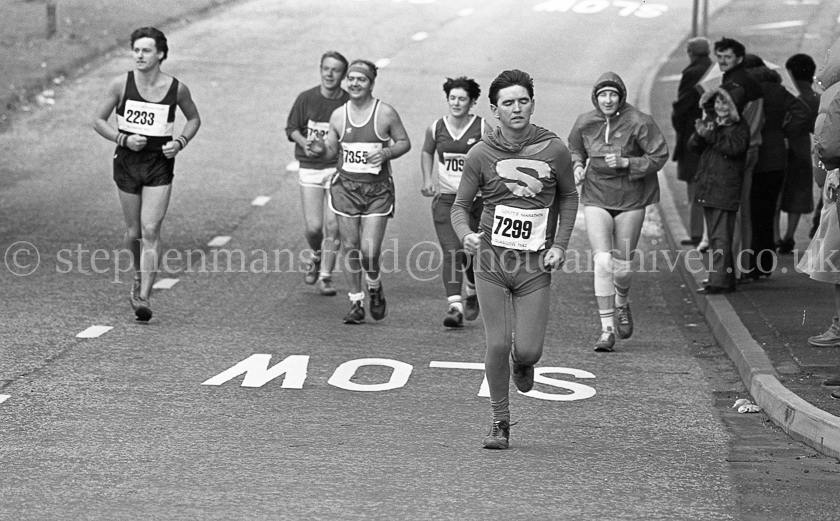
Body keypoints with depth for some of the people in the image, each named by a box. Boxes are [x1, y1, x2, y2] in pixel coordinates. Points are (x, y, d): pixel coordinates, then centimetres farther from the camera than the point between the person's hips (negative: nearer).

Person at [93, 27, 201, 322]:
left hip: (160, 165, -1)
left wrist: (180, 142, -4)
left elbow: (194, 119, 14)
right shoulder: (121, 84, -5)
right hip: (127, 163, 1)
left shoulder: (176, 89, -4)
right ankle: (140, 276, 39)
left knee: (151, 231, -12)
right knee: (134, 232, 10)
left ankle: (143, 297, -13)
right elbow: (98, 121, 2)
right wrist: (123, 139, -14)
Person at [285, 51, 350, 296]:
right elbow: (291, 128, 6)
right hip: (310, 168, 0)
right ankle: (316, 256, 29)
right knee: (313, 227, -4)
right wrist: (304, 143, -13)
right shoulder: (306, 98, -3)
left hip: (338, 168, 0)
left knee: (332, 226, -6)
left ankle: (325, 276, 8)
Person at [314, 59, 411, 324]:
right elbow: (332, 148, 12)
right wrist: (322, 149, -11)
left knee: (370, 251, -11)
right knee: (350, 249, 2)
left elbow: (404, 142, 6)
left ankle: (375, 287, 20)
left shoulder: (386, 113, -3)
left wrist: (386, 153, -12)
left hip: (378, 189, -3)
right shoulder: (338, 115, 4)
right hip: (346, 187, 3)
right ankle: (356, 304, 14)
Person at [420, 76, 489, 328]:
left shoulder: (482, 128, -5)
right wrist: (428, 179, 7)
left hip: (475, 199, -1)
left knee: (471, 253, 6)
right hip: (445, 198, 1)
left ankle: (472, 294, 36)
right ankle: (455, 307, -19)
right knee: (451, 252, -13)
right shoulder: (436, 128, 2)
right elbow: (427, 152, 21)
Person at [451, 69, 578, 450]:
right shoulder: (481, 154, -2)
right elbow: (460, 205, 6)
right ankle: (500, 423, 13)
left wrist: (560, 244, 3)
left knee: (526, 351, -8)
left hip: (535, 265, 0)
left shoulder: (554, 150, -1)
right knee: (497, 345, -7)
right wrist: (466, 235, -16)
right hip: (492, 261, 0)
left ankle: (524, 364, 31)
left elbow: (569, 196, 14)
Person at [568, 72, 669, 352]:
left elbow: (659, 156, -10)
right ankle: (607, 329, -9)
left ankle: (621, 304, 42)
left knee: (622, 267, 6)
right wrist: (578, 166, -2)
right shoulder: (585, 123, 0)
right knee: (602, 262, -13)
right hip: (596, 198, 1)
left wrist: (626, 162, -21)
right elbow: (574, 149, 19)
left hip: (630, 200, -1)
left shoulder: (639, 122, -11)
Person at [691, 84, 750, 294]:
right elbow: (694, 147, 8)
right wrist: (699, 135, -13)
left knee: (721, 236, -10)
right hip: (707, 188, 8)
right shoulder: (710, 121, 13)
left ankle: (719, 280, -11)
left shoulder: (740, 127, -6)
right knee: (714, 235, 13)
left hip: (726, 190, -8)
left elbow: (734, 147, -22)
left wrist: (711, 136, -27)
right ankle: (726, 276, 22)